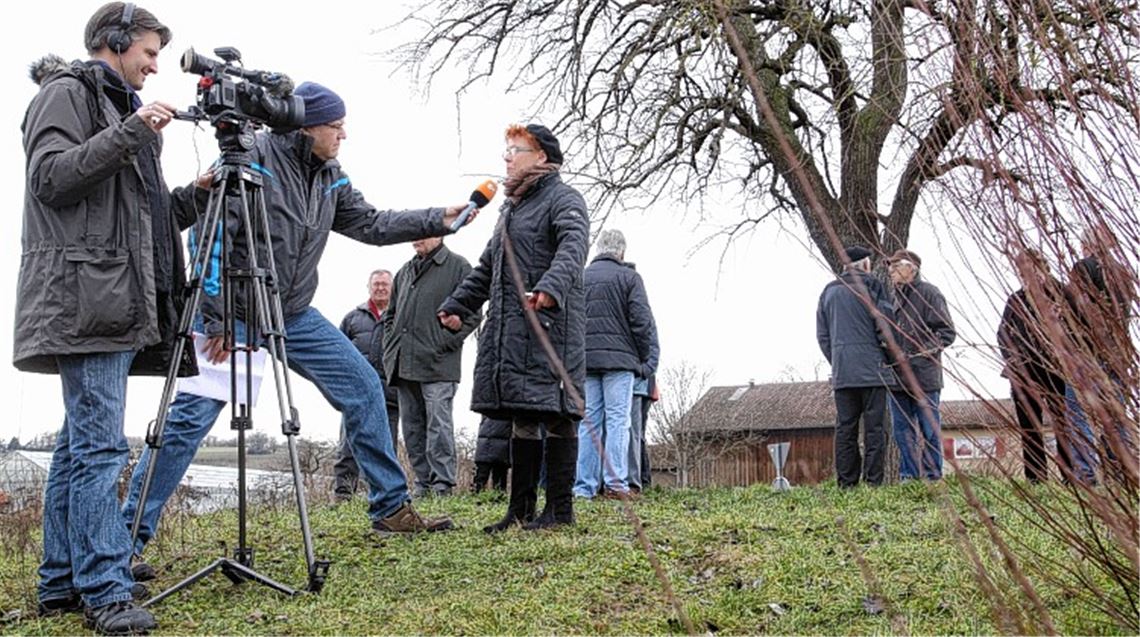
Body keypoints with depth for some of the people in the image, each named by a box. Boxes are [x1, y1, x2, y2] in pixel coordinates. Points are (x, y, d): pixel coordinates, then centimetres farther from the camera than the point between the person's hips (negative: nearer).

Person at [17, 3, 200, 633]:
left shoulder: (118, 107, 27)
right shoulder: (66, 92, 2)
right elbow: (51, 178, -13)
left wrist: (194, 196, 13)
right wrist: (129, 133, -17)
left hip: (118, 298, 9)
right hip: (86, 297, -9)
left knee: (79, 445, 10)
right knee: (99, 445, -12)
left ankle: (61, 583, 15)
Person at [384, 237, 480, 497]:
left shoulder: (458, 266, 1)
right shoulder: (405, 271, 21)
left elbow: (472, 313, -6)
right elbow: (391, 314, 28)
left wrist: (445, 344, -12)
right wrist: (390, 346, 14)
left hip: (438, 365, -7)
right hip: (404, 365, 7)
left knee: (438, 424, -10)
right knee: (412, 427, 8)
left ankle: (443, 483, -7)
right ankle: (423, 482, 14)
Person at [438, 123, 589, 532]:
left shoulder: (563, 200, -3)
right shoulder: (511, 208, 26)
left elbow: (573, 246, -23)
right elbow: (486, 267, 31)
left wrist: (551, 287, -41)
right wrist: (456, 305, 22)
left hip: (550, 324, -9)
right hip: (508, 327, 9)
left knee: (555, 415, -7)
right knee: (522, 418, 10)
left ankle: (560, 509, -2)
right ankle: (521, 510, 15)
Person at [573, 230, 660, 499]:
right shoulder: (629, 277, -1)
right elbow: (642, 321, -5)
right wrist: (645, 358, 6)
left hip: (585, 359, 4)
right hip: (619, 357, -4)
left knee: (588, 422, 6)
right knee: (618, 419, -3)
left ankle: (584, 486, 4)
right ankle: (615, 483, -8)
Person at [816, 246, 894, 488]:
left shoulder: (828, 291, 15)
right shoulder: (871, 286, -2)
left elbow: (822, 335, 14)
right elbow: (883, 325, -7)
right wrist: (888, 354, 5)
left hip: (841, 371, 4)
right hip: (871, 368, -4)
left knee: (845, 427, 6)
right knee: (874, 427, -1)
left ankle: (846, 482, 5)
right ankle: (873, 481, -4)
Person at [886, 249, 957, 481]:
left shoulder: (929, 293, -3)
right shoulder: (893, 297, 16)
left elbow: (947, 331, -5)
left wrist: (931, 348, -18)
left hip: (924, 376, -6)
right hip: (897, 376, 7)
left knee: (929, 428, 0)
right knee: (903, 429, 8)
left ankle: (933, 476, 6)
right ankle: (908, 476, 14)